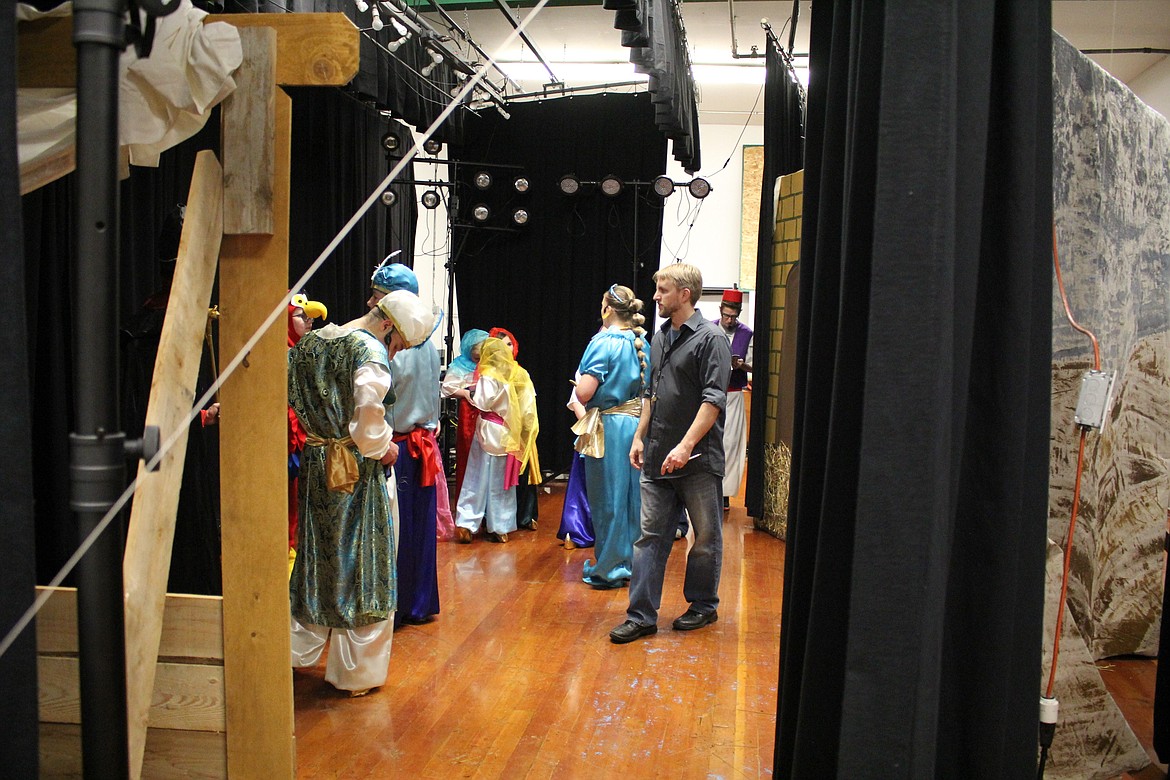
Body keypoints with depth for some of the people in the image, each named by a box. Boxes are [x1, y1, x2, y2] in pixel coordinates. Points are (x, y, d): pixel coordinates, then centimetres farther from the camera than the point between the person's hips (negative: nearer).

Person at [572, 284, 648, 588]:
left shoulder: (603, 342, -15)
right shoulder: (641, 343, 5)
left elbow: (584, 393, -20)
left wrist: (579, 380, 0)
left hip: (608, 426, -6)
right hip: (637, 423, 6)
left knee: (607, 496, 4)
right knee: (631, 494, 15)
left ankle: (610, 568, 12)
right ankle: (630, 560, 26)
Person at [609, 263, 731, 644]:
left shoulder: (710, 338, -10)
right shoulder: (660, 337, 14)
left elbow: (713, 399, -17)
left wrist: (686, 445, -23)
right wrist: (640, 437, 14)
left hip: (698, 459, -7)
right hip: (657, 457, 7)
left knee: (705, 536, 9)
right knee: (651, 535, 5)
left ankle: (703, 605, 26)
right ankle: (642, 615, 9)